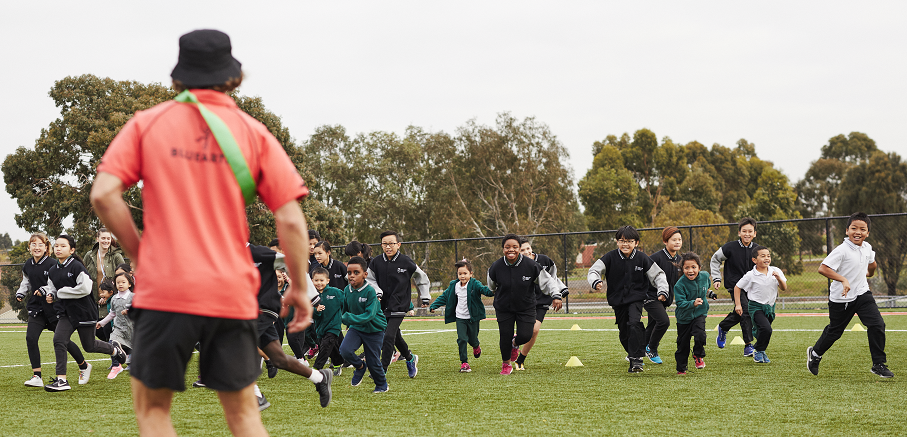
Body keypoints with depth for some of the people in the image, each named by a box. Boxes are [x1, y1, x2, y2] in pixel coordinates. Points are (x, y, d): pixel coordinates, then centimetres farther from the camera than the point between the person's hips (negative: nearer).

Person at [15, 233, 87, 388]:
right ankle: (37, 377, -9)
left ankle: (84, 366, 30)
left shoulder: (52, 264, -14)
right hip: (36, 308, 5)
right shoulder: (27, 266, 5)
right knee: (30, 338, -13)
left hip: (54, 308, -5)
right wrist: (20, 293, 6)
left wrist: (45, 291, -26)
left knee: (62, 340, 5)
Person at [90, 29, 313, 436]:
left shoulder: (147, 123, 4)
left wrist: (139, 253, 6)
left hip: (163, 289, -1)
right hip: (232, 293, 1)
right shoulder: (254, 132, 4)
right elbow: (290, 220, -2)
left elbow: (104, 194, -7)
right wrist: (299, 288, 8)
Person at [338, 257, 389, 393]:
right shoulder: (347, 290, -6)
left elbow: (369, 314, -29)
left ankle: (382, 385, 30)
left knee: (373, 361, 2)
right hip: (356, 328, 4)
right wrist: (346, 320, 23)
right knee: (345, 350, -20)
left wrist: (350, 318, -37)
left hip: (374, 329, -4)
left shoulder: (370, 291, -23)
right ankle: (360, 366, 10)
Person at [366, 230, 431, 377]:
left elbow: (421, 278, 8)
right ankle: (410, 358, 40)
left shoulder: (406, 262, -8)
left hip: (399, 306, -4)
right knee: (396, 337, 15)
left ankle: (382, 370, -9)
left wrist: (425, 297, 13)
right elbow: (369, 279, 11)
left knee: (389, 336, -14)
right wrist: (376, 292, -8)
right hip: (383, 306, 4)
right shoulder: (376, 263, -3)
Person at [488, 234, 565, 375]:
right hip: (504, 309, 0)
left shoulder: (531, 265, -18)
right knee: (505, 336, -3)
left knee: (525, 336, -10)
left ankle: (515, 344, 30)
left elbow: (547, 280, -7)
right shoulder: (496, 267, -15)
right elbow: (492, 287, 7)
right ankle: (506, 364, 26)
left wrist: (556, 296, -17)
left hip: (526, 308, 0)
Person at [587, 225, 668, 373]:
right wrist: (596, 282, -31)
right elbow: (593, 271, -9)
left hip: (636, 298, -2)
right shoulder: (610, 257, -6)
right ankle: (632, 353, 35)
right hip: (617, 300, 2)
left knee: (634, 324, -25)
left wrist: (662, 290, -13)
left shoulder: (642, 258, -5)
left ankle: (636, 358, -22)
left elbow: (658, 275, 3)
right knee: (624, 332, 8)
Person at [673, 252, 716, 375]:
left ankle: (698, 356, 6)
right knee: (683, 345, 6)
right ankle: (681, 368, 26)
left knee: (700, 335, -23)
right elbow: (680, 303, -30)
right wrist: (693, 303, -43)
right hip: (684, 317, -2)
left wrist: (709, 293, 11)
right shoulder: (680, 284, -23)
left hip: (699, 314, 2)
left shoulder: (704, 276, -7)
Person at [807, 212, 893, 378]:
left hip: (862, 293, 5)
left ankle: (879, 364, -2)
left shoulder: (867, 247, 2)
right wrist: (843, 279, -38)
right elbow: (823, 269, -31)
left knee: (877, 324, -12)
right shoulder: (842, 250, -22)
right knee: (834, 331, 10)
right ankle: (815, 353, 39)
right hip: (841, 299, -5)